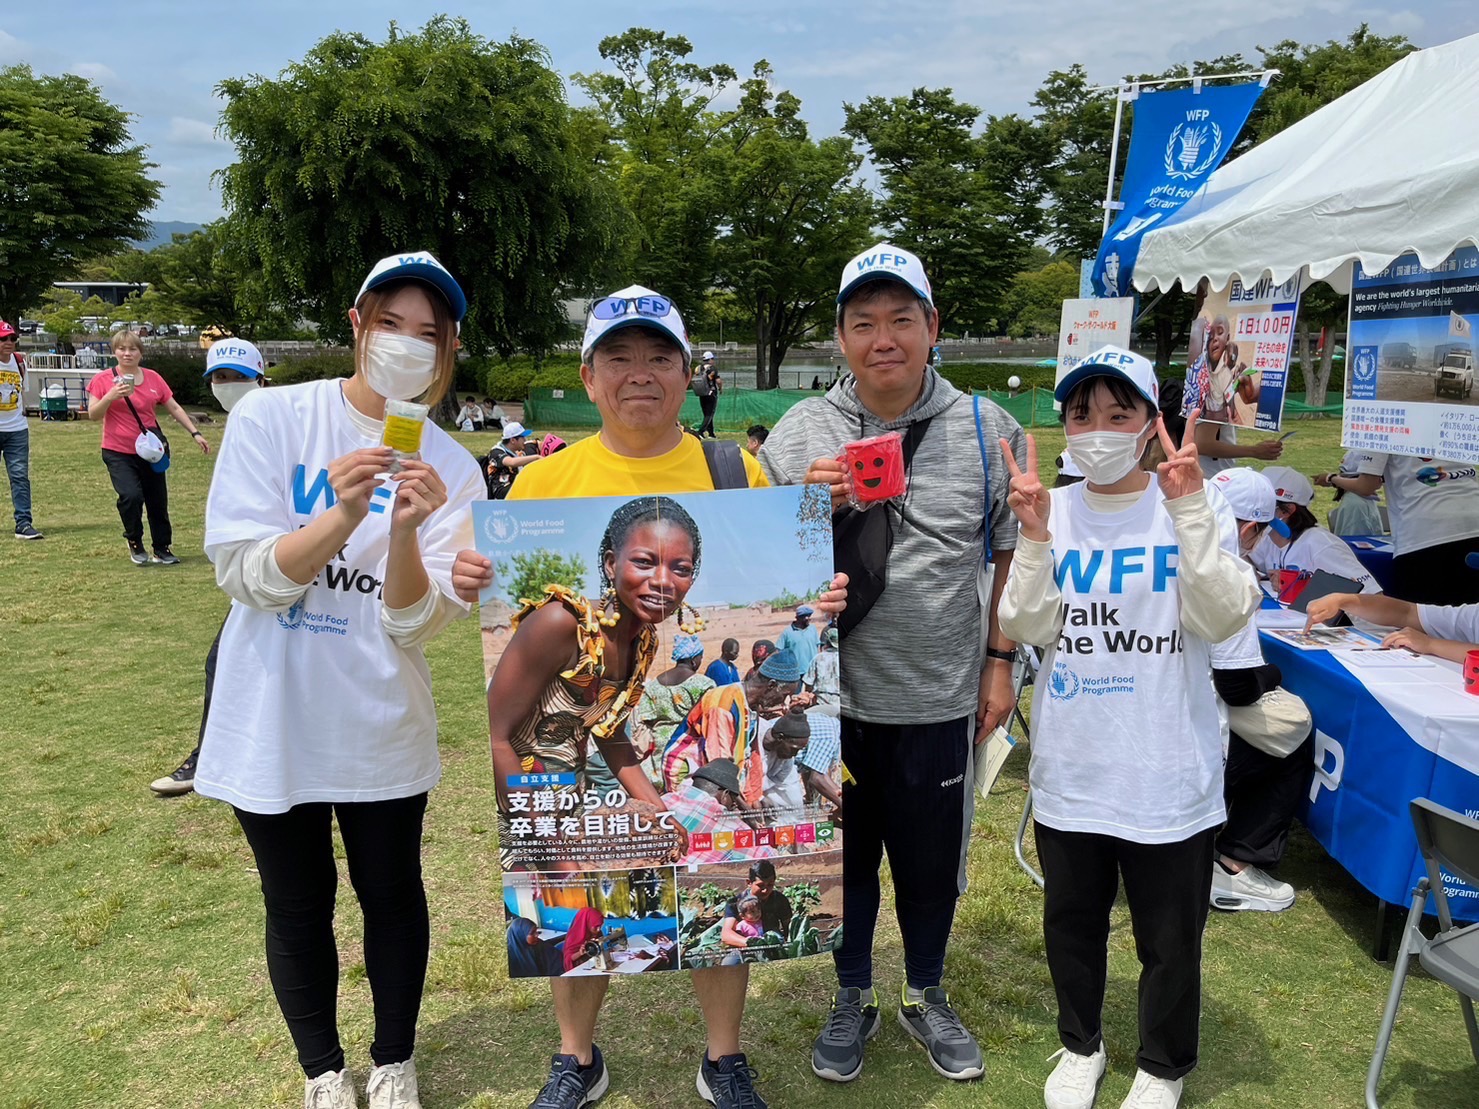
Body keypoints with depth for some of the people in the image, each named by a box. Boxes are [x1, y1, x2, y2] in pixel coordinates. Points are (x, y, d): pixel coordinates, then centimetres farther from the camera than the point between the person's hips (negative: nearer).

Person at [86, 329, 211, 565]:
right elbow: (93, 415, -6)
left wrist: (195, 432, 2)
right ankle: (135, 543, 4)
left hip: (150, 450, 3)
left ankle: (161, 549, 24)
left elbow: (174, 407, 9)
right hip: (118, 452, -3)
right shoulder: (104, 380, -3)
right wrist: (111, 397, -22)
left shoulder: (152, 378, 4)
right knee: (131, 496, -21)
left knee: (158, 501, 8)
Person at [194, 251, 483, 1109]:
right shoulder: (272, 417, -9)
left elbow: (416, 624, -13)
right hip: (273, 722, -1)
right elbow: (246, 577, -14)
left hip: (381, 726, 1)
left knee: (392, 895, 15)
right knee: (299, 907, 15)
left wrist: (405, 530, -31)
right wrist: (343, 515, -30)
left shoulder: (450, 470, -6)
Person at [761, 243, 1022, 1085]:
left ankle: (927, 997, 43)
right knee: (843, 852, 17)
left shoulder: (986, 429, -2)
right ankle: (853, 999, 40)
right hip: (833, 696, 0)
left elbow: (1013, 554, 5)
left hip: (941, 698, 0)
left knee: (933, 858, 17)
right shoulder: (800, 432, -3)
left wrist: (1000, 662, 2)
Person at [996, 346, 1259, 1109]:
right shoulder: (1048, 510, -2)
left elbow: (1225, 617, -19)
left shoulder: (1196, 509, -6)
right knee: (1071, 922, 20)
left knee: (1169, 937, 14)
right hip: (1069, 769, 2)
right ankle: (1081, 1044, 45)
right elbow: (1025, 629, -9)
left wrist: (1189, 510, -25)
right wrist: (1033, 535, -21)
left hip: (1169, 774, -2)